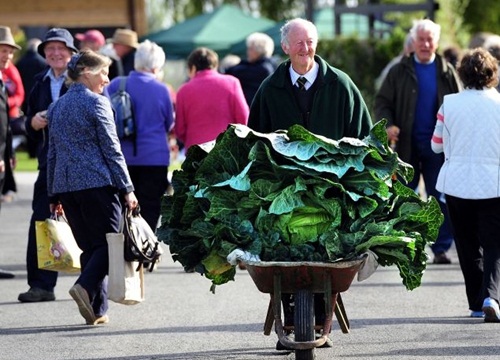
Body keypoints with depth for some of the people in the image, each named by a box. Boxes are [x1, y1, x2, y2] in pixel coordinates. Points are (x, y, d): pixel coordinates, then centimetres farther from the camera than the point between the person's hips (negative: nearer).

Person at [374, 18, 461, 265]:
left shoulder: (446, 73, 5)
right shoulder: (400, 72, 3)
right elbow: (382, 101, 4)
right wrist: (388, 125, -15)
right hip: (407, 146, 0)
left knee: (440, 198, 1)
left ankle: (441, 248, 6)